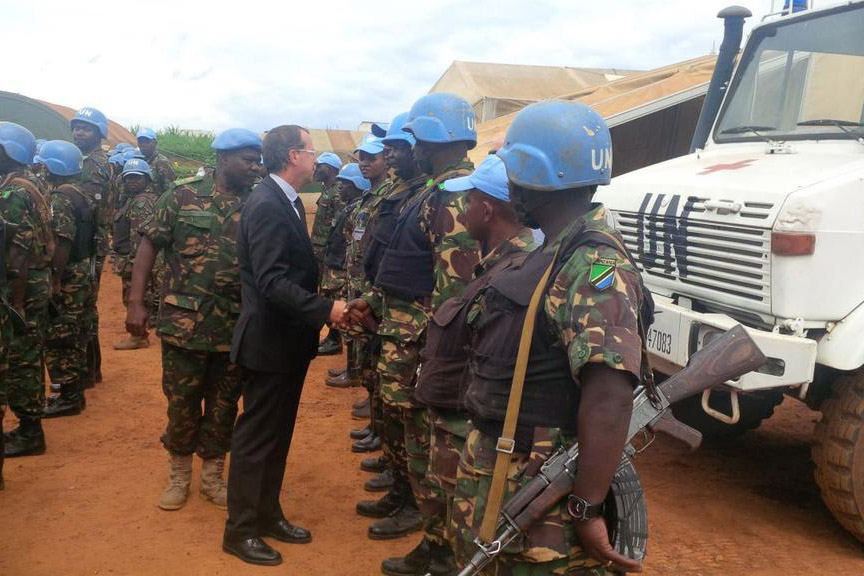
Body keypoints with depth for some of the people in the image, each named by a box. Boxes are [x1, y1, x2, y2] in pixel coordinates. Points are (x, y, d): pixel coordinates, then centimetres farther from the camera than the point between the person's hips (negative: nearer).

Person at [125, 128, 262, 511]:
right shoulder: (183, 198, -1)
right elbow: (149, 245, -1)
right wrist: (136, 303, -9)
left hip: (236, 328, 2)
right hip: (184, 323, -2)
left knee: (223, 407, 12)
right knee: (182, 404, 9)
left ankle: (213, 477, 29)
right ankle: (179, 477, 29)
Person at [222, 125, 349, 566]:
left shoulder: (285, 201, 9)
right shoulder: (267, 206, -20)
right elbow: (272, 282, -27)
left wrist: (327, 306, 3)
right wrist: (326, 310, -27)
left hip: (288, 338, 9)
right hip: (271, 342, -9)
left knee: (277, 434, 19)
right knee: (258, 438, 3)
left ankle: (267, 514, 33)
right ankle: (240, 530, 18)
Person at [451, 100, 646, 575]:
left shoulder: (594, 265, -23)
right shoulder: (556, 253, 9)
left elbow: (610, 400, -31)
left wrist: (586, 510, -28)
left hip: (541, 490, -9)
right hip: (496, 467, 9)